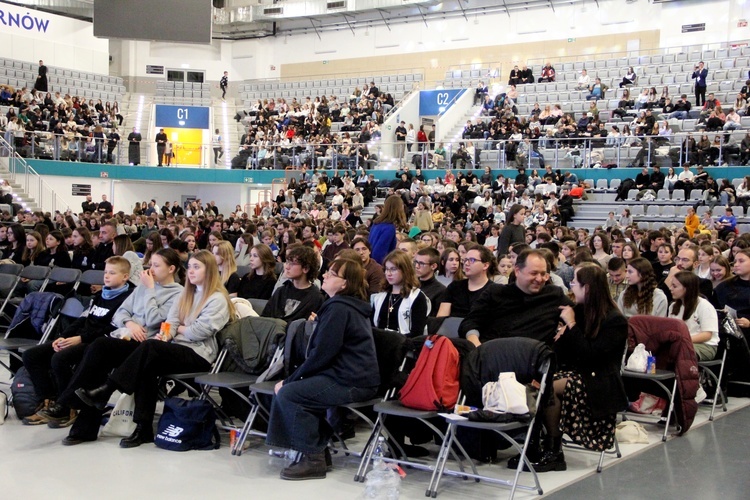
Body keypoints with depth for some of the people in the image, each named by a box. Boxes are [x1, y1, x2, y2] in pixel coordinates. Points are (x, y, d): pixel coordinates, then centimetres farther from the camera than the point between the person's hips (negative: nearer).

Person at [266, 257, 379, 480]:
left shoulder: (338, 308, -14)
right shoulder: (348, 305, 18)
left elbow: (322, 353, -19)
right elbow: (323, 351, 17)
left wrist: (290, 380, -8)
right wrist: (292, 379, 8)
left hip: (352, 383, -11)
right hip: (355, 375, 11)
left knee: (288, 393, -15)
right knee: (293, 388, 13)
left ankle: (313, 458, -7)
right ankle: (318, 451, 15)